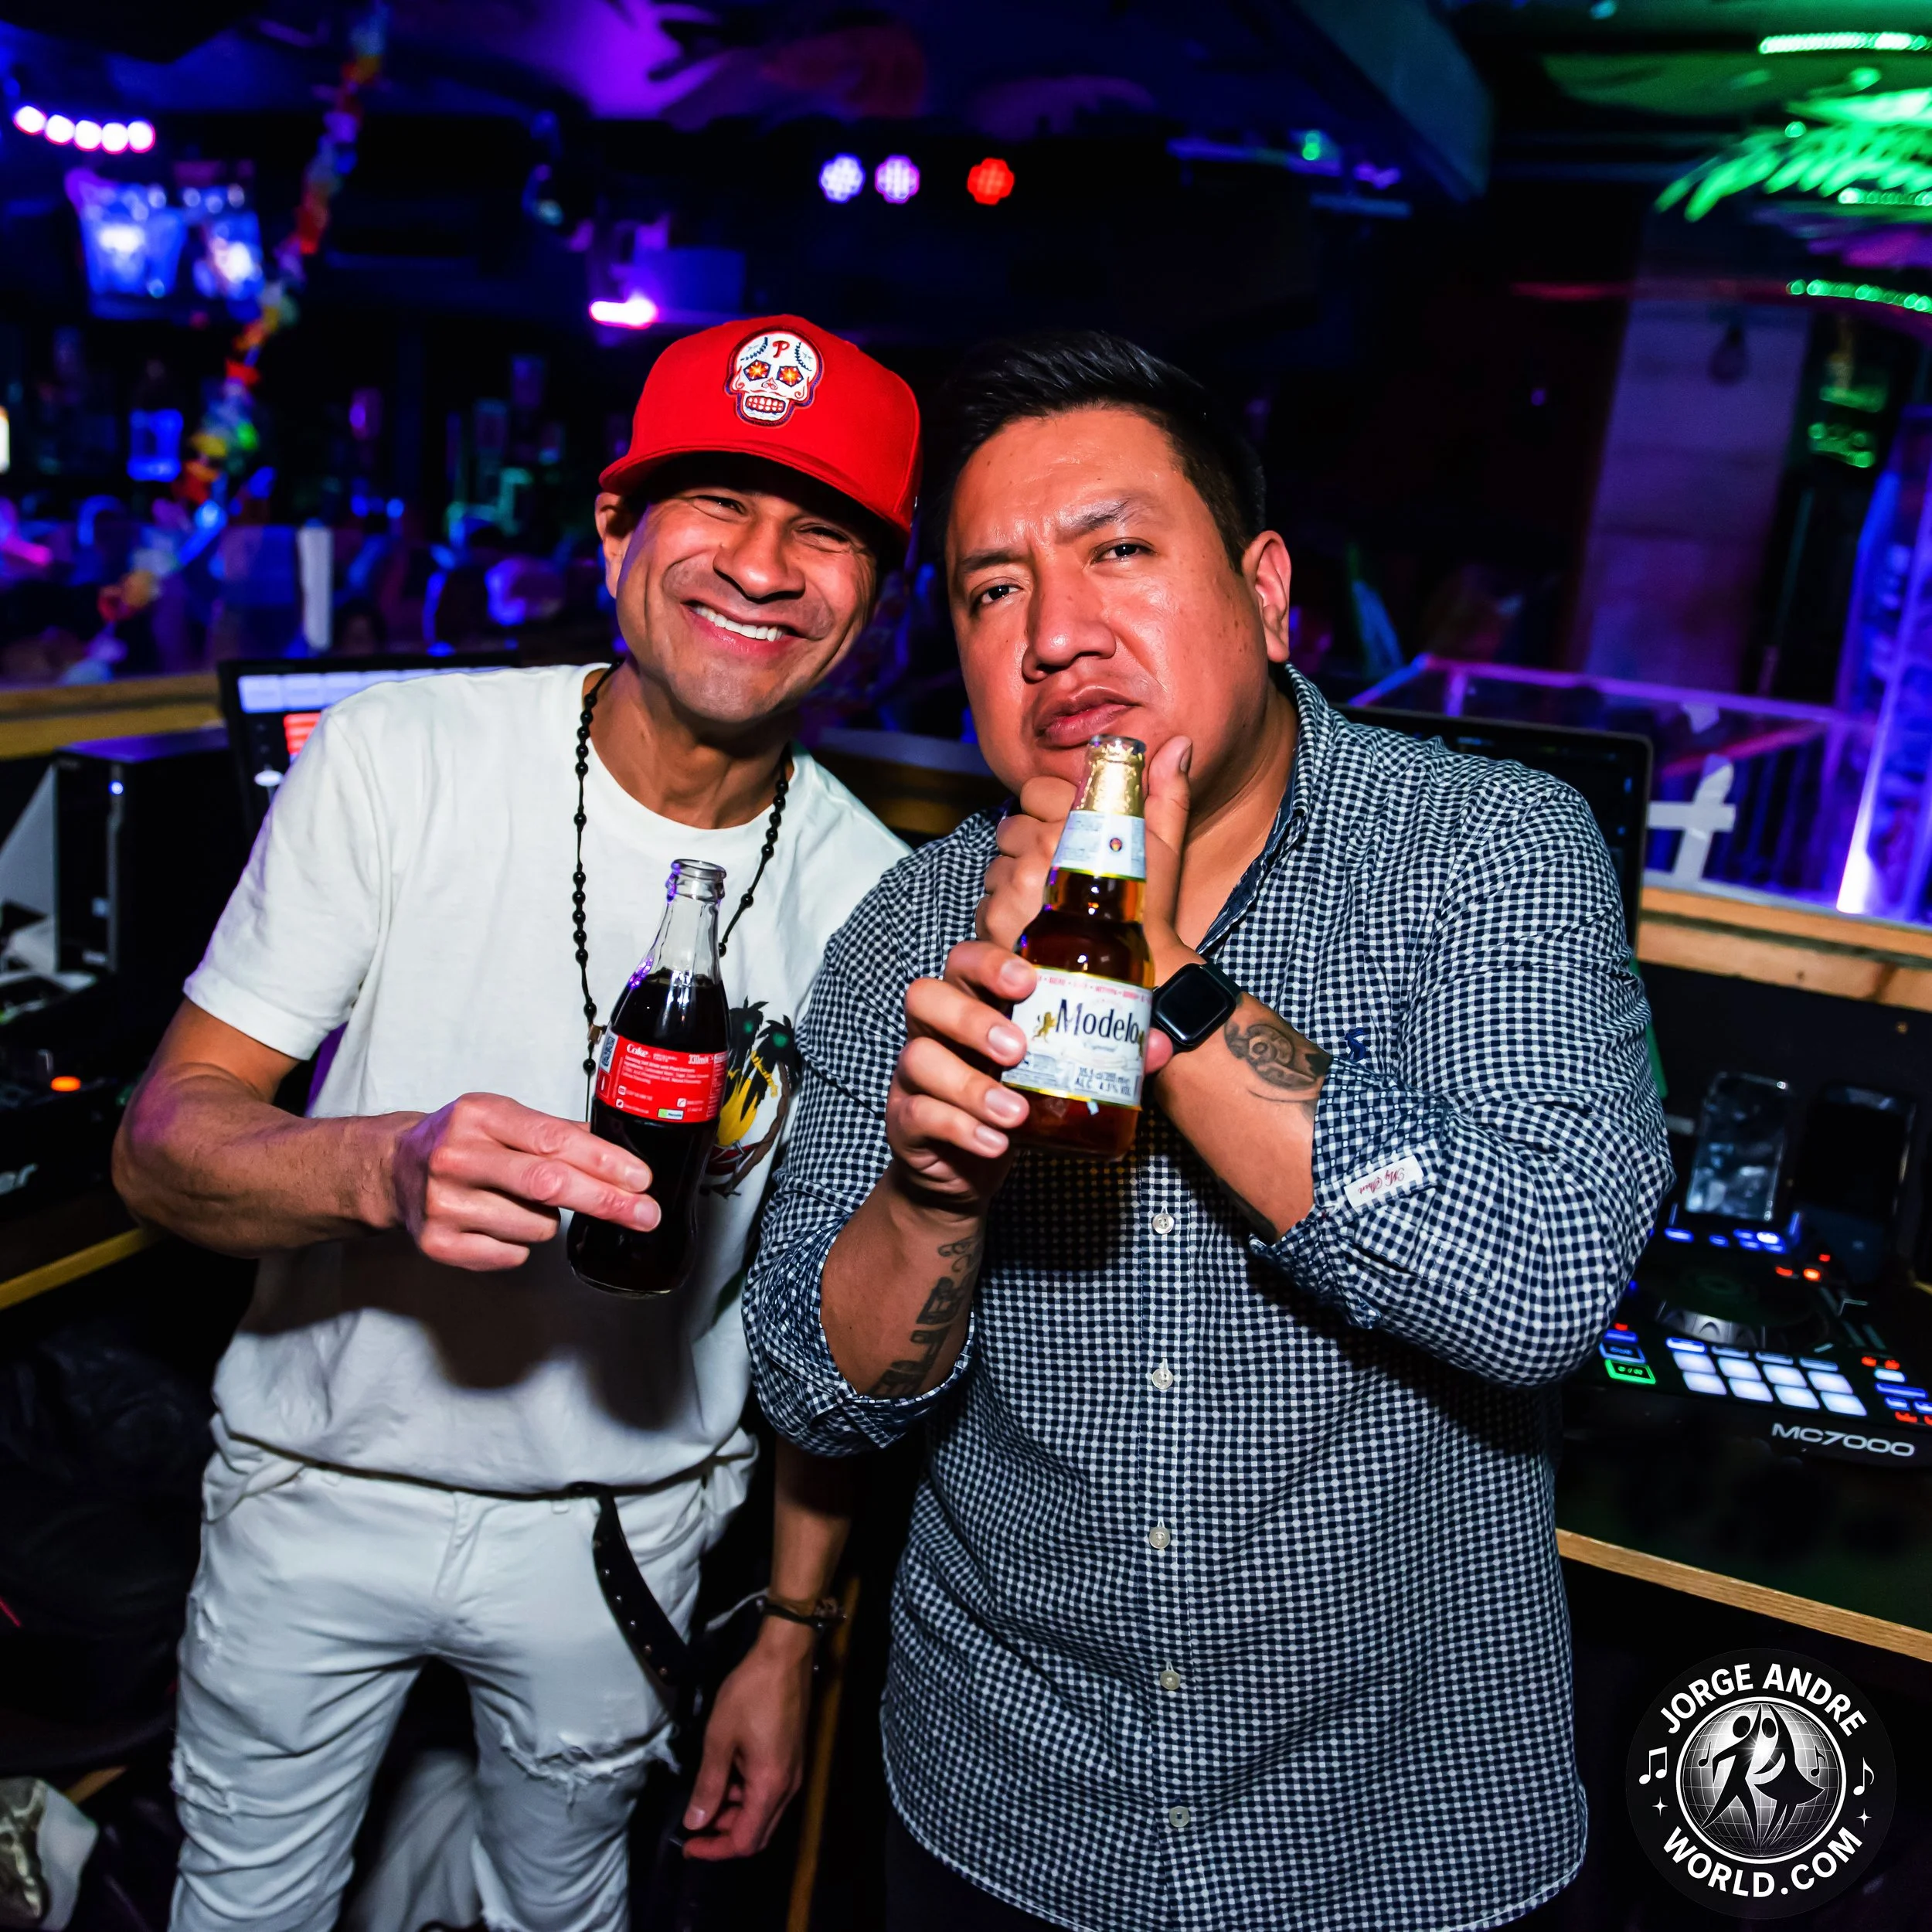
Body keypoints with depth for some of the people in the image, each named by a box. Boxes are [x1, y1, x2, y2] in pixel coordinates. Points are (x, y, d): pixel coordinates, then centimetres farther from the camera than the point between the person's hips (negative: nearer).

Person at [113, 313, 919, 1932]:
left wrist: (792, 1634, 0)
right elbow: (161, 1144, -16)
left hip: (623, 1528, 1)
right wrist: (388, 1164, -37)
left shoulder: (870, 896, -14)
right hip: (318, 1488, 0)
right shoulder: (400, 755, -17)